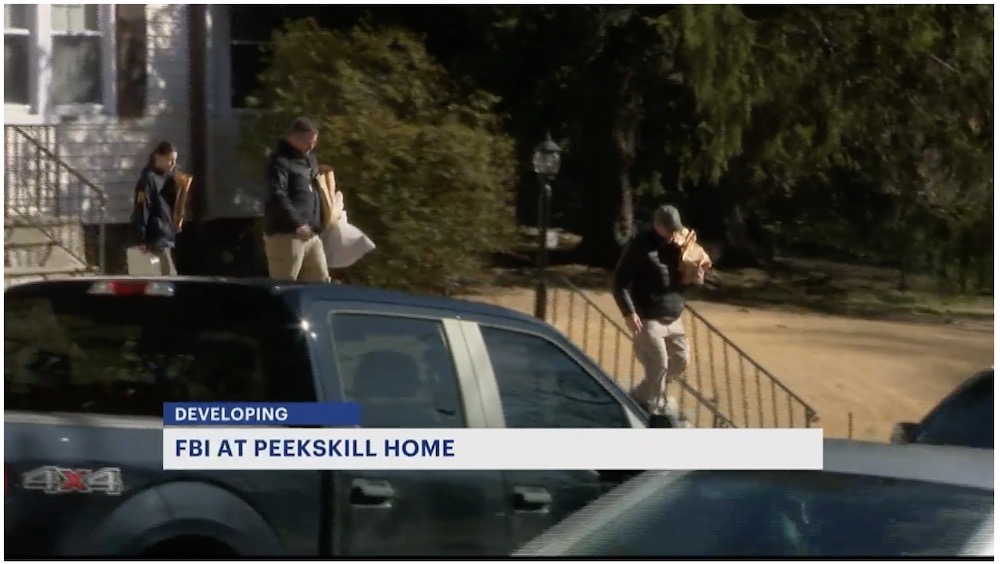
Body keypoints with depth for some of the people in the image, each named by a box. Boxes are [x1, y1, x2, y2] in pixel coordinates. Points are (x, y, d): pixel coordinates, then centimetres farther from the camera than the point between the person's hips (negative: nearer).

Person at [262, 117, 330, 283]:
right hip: (286, 235, -9)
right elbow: (278, 196, -24)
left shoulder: (309, 158, 19)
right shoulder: (280, 162, -11)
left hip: (311, 235, 9)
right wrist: (297, 224, -30)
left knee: (321, 281, 9)